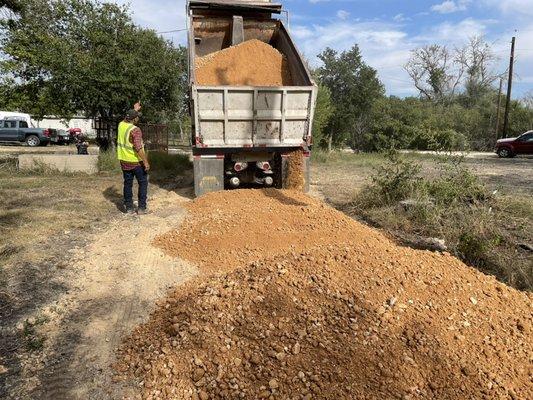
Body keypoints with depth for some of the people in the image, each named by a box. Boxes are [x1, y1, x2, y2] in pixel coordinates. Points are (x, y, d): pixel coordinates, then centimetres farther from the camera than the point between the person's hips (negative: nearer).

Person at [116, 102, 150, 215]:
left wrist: (135, 110, 37)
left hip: (124, 161, 6)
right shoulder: (135, 130, -19)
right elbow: (138, 148, -26)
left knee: (128, 184, 12)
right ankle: (142, 208, 5)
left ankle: (129, 207, 15)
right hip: (137, 162, -6)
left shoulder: (121, 125, 1)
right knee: (143, 183, 6)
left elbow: (127, 119, 26)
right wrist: (146, 162, -21)